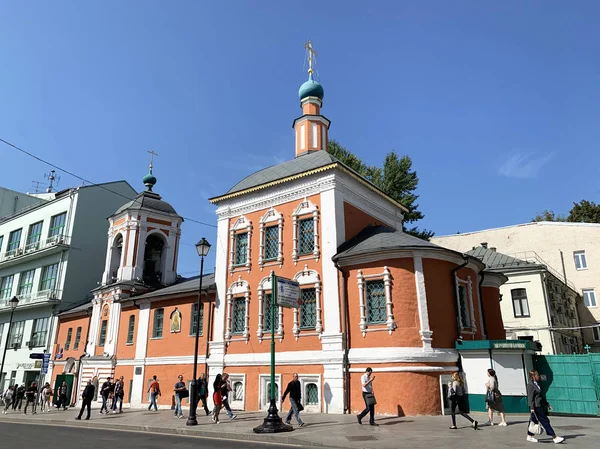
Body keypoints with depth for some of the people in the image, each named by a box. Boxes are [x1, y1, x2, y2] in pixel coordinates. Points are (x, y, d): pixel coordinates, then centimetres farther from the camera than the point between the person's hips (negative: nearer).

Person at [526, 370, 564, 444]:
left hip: (540, 406, 10)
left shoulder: (536, 384, 16)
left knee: (533, 421, 14)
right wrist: (532, 408, -21)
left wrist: (547, 404, 24)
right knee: (545, 421, -5)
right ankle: (555, 437, -1)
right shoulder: (530, 385, -15)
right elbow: (530, 397, -18)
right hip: (536, 407, -10)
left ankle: (530, 436, 21)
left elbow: (541, 396, 24)